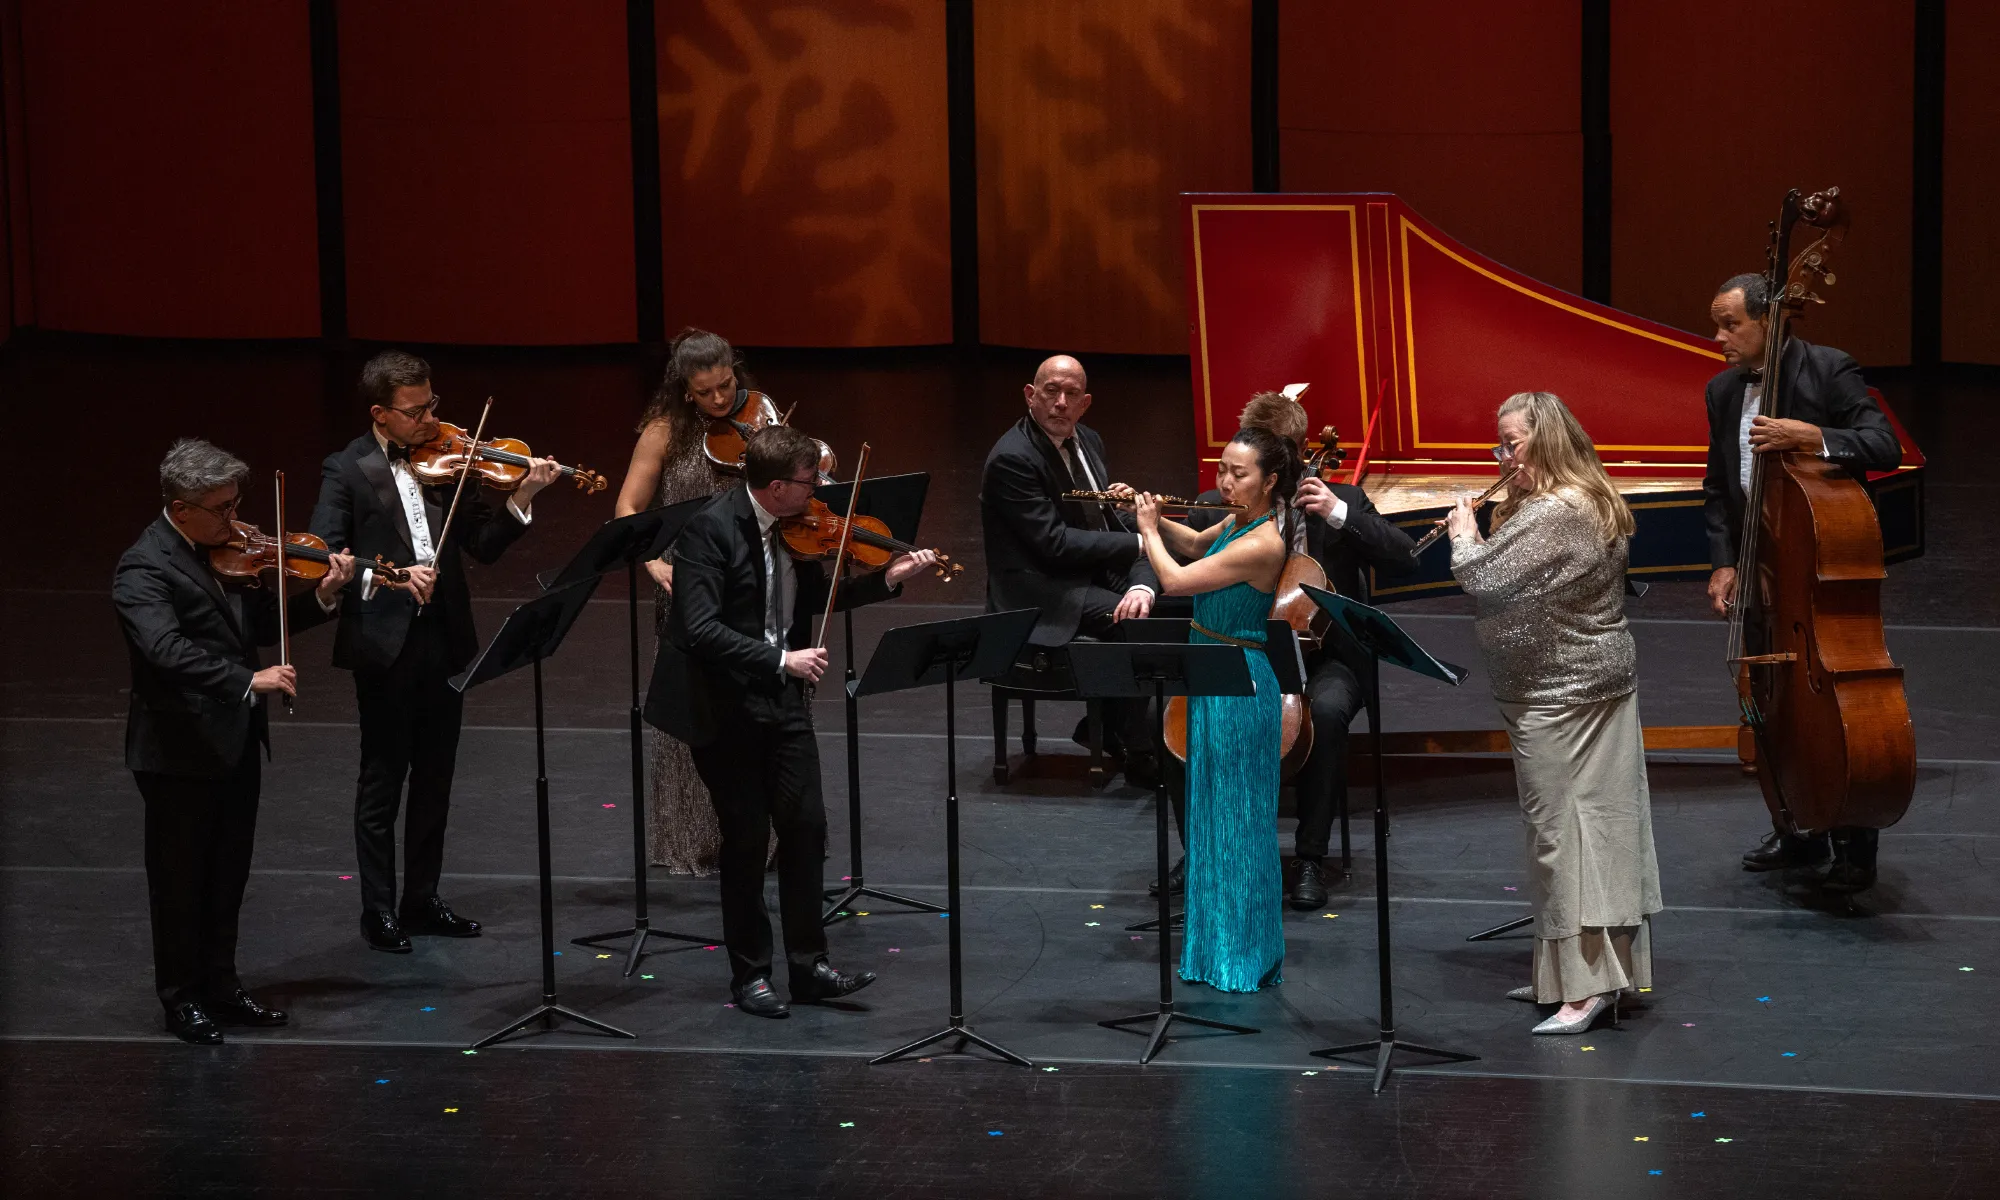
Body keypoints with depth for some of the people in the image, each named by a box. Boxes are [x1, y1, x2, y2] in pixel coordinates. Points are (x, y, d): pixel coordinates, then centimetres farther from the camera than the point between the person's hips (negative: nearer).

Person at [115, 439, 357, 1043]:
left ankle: (221, 986, 30)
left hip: (235, 741, 8)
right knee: (182, 879, 7)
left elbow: (261, 624, 12)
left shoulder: (228, 552, 6)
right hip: (180, 750, -8)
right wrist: (248, 679, -37)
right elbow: (166, 650, -33)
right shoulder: (144, 569, -20)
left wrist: (322, 597, -4)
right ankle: (182, 999, 19)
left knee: (228, 876, 17)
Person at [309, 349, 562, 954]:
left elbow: (482, 544, 5)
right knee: (382, 780, 3)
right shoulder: (347, 471, -6)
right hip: (384, 645, -5)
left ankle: (422, 900, 24)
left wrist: (520, 499, -11)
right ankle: (379, 911, 12)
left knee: (434, 779, 13)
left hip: (443, 638, 5)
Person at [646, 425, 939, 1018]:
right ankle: (750, 974, 16)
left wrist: (886, 579, 4)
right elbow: (701, 631, -28)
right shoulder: (710, 530, -21)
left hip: (783, 701, 6)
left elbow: (814, 599, 16)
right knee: (747, 840, 2)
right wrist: (781, 658, -31)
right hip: (725, 708, -6)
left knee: (806, 826, 4)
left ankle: (809, 966, 13)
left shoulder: (795, 527, 2)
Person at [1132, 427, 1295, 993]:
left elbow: (1175, 579, -19)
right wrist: (1153, 517, 10)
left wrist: (1148, 530, -3)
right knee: (1206, 812, 17)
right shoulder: (1239, 523, 6)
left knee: (1233, 817, -1)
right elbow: (1194, 546, 27)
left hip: (1238, 690, -10)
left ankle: (1243, 955, 9)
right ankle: (1217, 941, 28)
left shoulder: (1261, 544, -23)